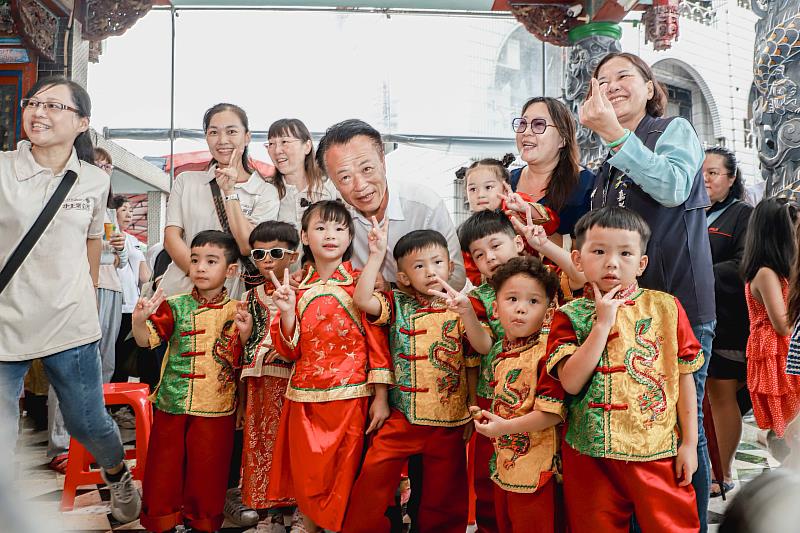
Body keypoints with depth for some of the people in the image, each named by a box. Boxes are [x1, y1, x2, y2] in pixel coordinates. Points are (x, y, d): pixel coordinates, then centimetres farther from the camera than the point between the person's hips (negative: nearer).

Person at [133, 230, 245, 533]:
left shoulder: (236, 311, -2)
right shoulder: (175, 307, 1)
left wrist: (245, 334, -21)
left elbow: (241, 361, -3)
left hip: (215, 408, -1)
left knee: (207, 470, 9)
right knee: (164, 466, 12)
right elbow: (145, 340, -6)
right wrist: (139, 321, -26)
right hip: (171, 404, 2)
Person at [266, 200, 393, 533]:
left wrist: (380, 398, -8)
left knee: (342, 480, 5)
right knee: (306, 480, 12)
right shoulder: (296, 289, 8)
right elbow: (290, 351, 5)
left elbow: (378, 342, -4)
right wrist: (287, 310, -11)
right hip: (304, 399, 3)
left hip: (350, 398, -3)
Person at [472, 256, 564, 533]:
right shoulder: (499, 349, 6)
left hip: (534, 468, -8)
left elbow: (553, 411, -24)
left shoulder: (546, 351, -19)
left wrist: (506, 426, -23)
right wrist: (485, 415, 6)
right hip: (503, 463, 8)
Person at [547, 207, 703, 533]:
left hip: (658, 453, 0)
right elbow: (571, 383, -15)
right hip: (590, 455, 1)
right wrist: (603, 322, -16)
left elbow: (684, 377, 3)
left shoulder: (666, 307, -2)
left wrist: (689, 443, 2)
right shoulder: (569, 316, -3)